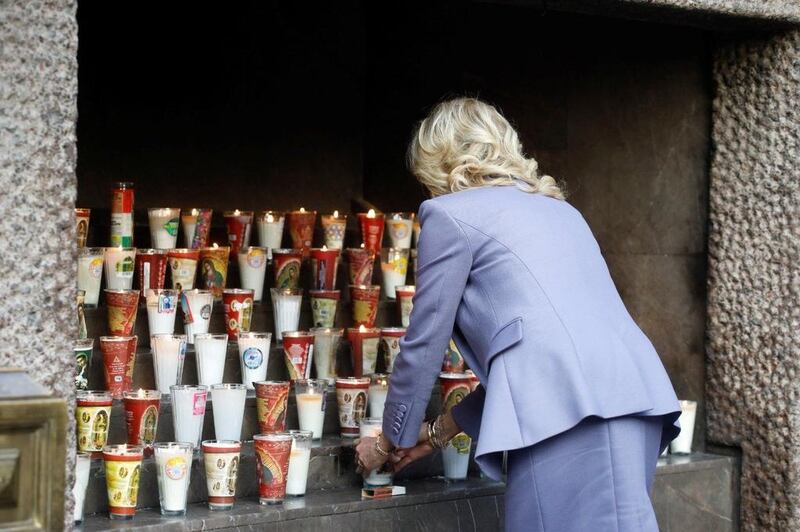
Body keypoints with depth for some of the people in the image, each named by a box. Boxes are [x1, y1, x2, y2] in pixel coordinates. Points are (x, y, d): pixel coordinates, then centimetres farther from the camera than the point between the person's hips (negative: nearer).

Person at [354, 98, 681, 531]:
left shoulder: (450, 214, 9)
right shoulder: (555, 207, 30)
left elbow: (423, 346, 12)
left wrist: (390, 441, 27)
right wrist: (439, 431, 38)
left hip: (572, 409, -8)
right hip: (634, 394, 8)